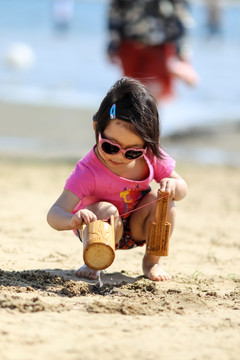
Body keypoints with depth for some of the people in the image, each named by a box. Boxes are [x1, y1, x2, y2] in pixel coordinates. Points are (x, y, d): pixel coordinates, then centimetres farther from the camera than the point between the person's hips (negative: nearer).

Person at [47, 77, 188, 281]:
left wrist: (173, 185, -29)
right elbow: (55, 213, -39)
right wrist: (72, 220, -64)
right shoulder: (88, 172, -32)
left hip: (136, 228, 5)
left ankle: (152, 261, -1)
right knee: (107, 211, -36)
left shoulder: (151, 158, -18)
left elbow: (182, 189, -2)